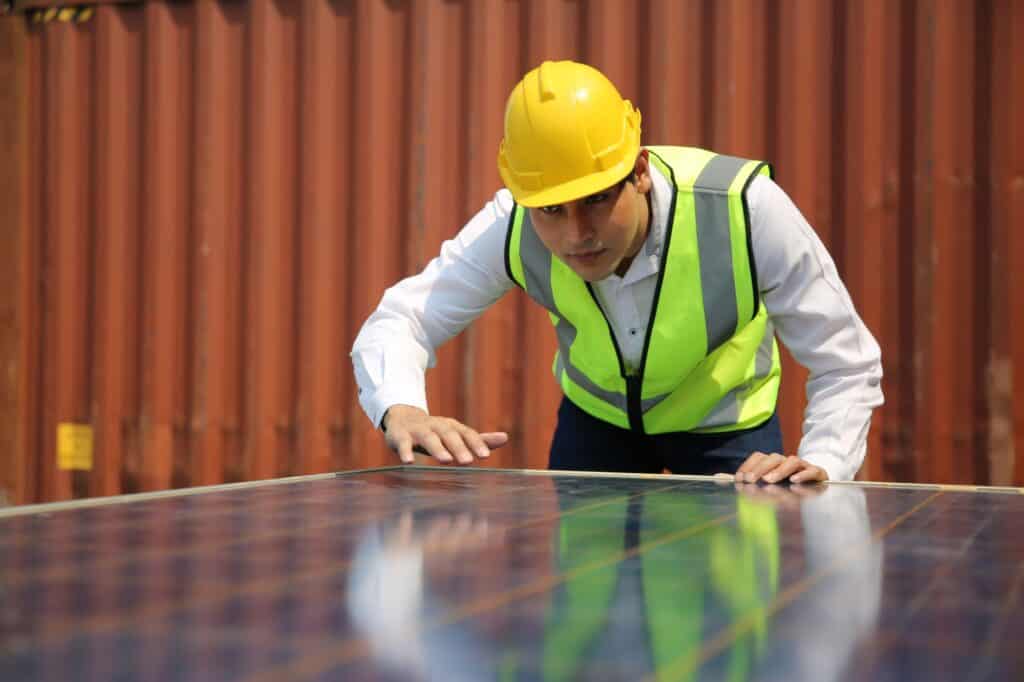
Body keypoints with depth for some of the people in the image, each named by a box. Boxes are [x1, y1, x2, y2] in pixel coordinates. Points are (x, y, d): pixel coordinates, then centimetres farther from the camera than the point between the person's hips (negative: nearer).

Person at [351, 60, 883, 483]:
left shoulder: (746, 209, -37)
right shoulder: (511, 229, -31)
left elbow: (846, 365, -28)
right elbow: (398, 320, -31)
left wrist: (821, 466, -47)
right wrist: (402, 410, -54)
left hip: (726, 422, -2)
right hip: (594, 414, 2)